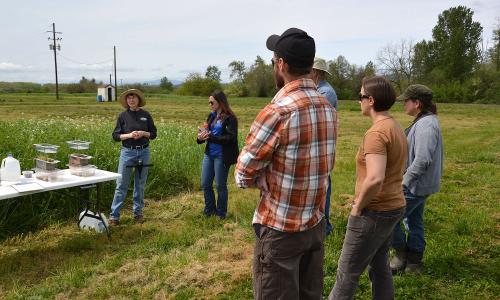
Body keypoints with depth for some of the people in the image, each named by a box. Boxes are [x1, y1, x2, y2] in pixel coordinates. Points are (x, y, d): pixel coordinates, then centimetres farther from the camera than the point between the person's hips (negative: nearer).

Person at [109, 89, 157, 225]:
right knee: (121, 184, -1)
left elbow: (153, 134, 7)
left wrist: (143, 133, -12)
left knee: (140, 184, 11)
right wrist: (129, 135, -16)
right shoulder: (123, 115, 0)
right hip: (127, 152, -2)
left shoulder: (146, 115, 3)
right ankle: (114, 215, 4)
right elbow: (115, 136, 0)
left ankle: (138, 212, 23)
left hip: (144, 152, 2)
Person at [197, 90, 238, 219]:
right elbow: (208, 132, 14)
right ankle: (209, 210, 30)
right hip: (208, 154, 7)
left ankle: (221, 213, 23)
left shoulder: (230, 118, -11)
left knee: (220, 185, 6)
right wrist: (201, 137, -9)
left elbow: (231, 138, -19)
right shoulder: (211, 116, 10)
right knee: (205, 184, 11)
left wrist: (211, 137, -24)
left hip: (221, 156, -7)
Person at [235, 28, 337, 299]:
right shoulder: (328, 108, 2)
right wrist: (279, 172, 4)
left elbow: (243, 176, -15)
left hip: (280, 229, -7)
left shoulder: (277, 111, -21)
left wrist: (267, 175, 3)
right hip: (316, 223, 7)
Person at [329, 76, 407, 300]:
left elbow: (375, 179, -34)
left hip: (374, 212, -9)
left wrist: (358, 206, -18)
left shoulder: (376, 132, -22)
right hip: (394, 206, 9)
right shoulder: (396, 127, 8)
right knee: (380, 265, 20)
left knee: (348, 272, 5)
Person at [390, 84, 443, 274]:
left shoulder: (425, 125, -23)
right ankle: (414, 263, 28)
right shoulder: (425, 121, 11)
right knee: (414, 222, 17)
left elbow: (422, 160, -29)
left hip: (415, 185, -11)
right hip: (418, 184, 11)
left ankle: (401, 256, 13)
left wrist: (404, 182, -22)